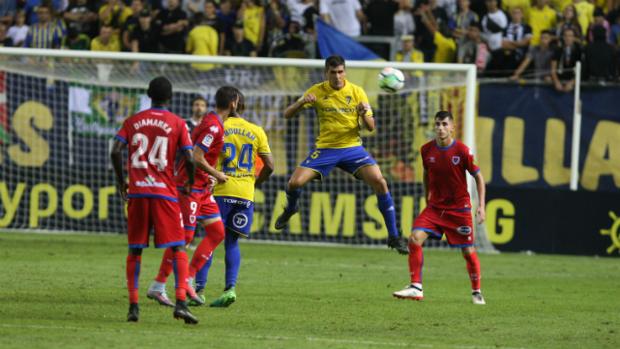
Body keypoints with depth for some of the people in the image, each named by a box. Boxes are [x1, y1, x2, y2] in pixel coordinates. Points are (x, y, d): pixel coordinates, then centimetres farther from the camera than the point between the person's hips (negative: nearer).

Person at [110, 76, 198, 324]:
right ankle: (181, 302, -16)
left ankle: (133, 305, 4)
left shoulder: (132, 121, 8)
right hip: (165, 192, -2)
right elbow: (189, 158, -7)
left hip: (137, 192, 2)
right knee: (178, 248, 0)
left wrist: (121, 181, 10)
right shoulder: (177, 123, 2)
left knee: (135, 250, 10)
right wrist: (190, 182, 12)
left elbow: (116, 151, -3)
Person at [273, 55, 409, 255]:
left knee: (379, 182, -21)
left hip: (352, 147, 0)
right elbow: (288, 114, -4)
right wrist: (302, 102, -25)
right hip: (325, 148, 0)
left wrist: (364, 114, -24)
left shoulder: (356, 92, -2)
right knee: (294, 182, -16)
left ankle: (393, 236, -10)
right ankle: (290, 209, 23)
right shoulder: (317, 92, -3)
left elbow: (370, 127, -1)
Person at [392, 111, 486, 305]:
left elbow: (478, 177, -4)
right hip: (435, 206, 3)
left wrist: (481, 205, -10)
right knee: (415, 239, -16)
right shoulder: (427, 150, -3)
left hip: (459, 208, -3)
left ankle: (476, 292, 22)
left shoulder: (462, 151, -13)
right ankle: (416, 288, -11)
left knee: (468, 252, 1)